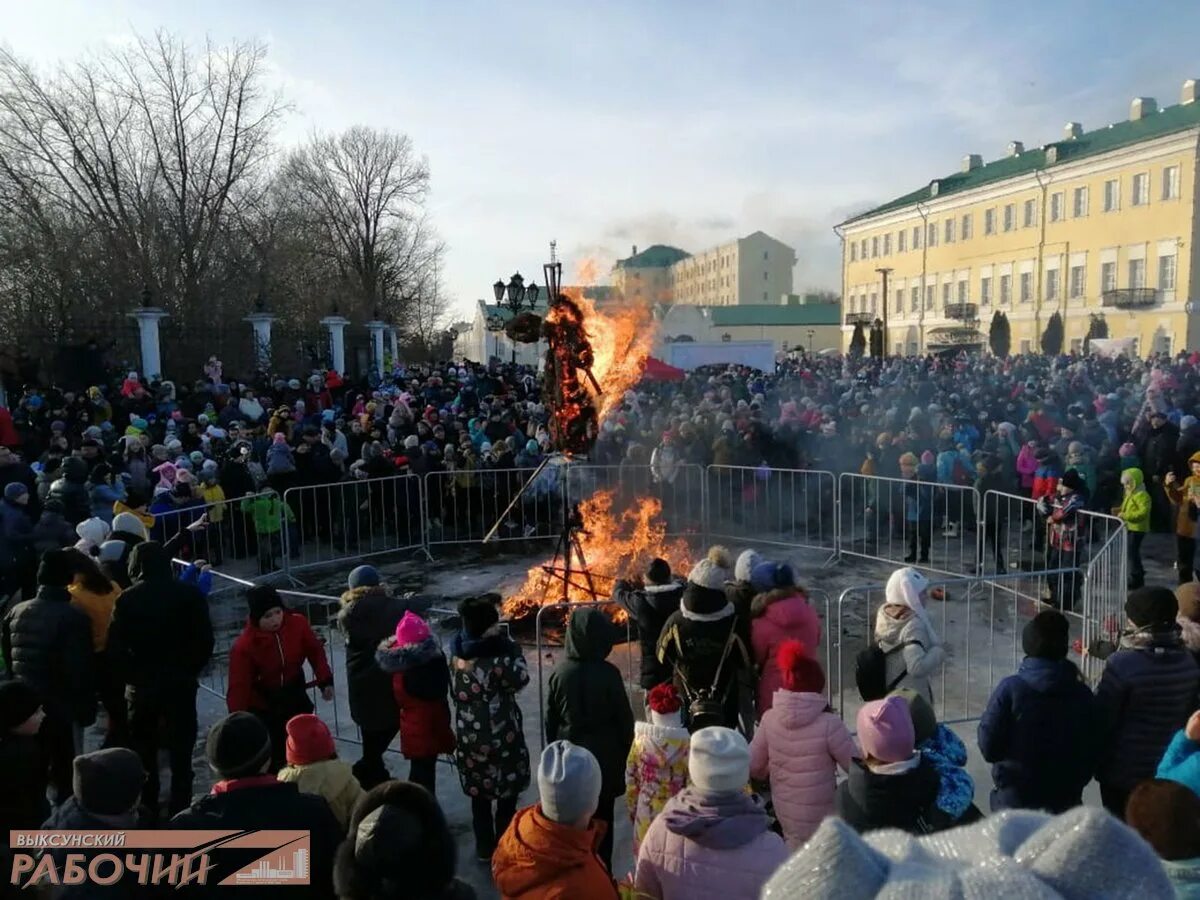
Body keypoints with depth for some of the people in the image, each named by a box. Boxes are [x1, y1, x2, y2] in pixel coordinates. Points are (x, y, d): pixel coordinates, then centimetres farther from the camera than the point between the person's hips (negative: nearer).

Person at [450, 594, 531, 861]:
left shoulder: (458, 656, -3)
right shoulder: (496, 658, -24)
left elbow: (456, 694, 7)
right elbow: (521, 679, -11)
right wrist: (512, 648, -8)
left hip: (469, 736, 6)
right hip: (500, 737, -6)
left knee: (479, 794, 19)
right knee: (506, 795, 12)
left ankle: (484, 848, 30)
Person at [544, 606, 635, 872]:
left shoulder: (560, 672, -10)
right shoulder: (607, 673, -19)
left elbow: (551, 719, 1)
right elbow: (624, 717, -9)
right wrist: (624, 751, 7)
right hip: (604, 755, -3)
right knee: (601, 819, 12)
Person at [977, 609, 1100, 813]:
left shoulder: (1010, 689, -19)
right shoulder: (1083, 695, -7)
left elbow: (989, 747, -15)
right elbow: (1092, 753, 3)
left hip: (1015, 800, -3)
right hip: (1066, 802, 3)